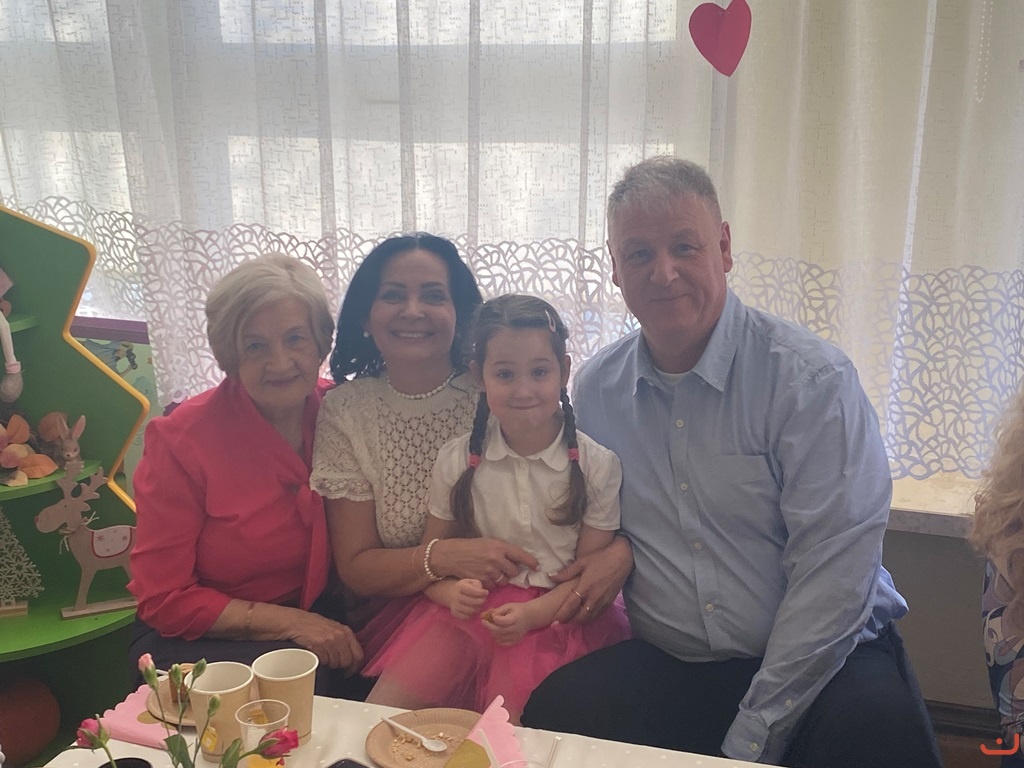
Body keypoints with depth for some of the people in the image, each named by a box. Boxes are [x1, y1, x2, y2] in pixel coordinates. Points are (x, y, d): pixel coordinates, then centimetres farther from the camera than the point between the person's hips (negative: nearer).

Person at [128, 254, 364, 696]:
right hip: (196, 642, -4)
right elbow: (164, 599, -10)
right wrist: (290, 622, -18)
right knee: (310, 675, -32)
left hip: (319, 621, 4)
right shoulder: (181, 439, -14)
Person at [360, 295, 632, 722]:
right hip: (471, 607, 2)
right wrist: (452, 591, -17)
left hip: (554, 616, -2)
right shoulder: (457, 459, 1)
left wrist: (531, 613, -21)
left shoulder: (596, 465, -4)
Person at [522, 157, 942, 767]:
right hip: (663, 664, 3)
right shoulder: (595, 388, 4)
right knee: (556, 710, -25)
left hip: (821, 660, -2)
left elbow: (833, 570, -15)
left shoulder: (813, 379, -11)